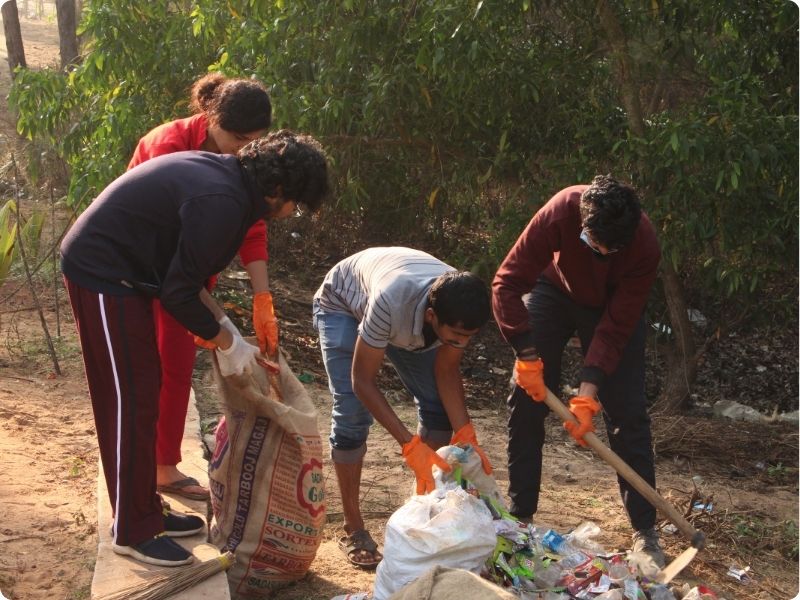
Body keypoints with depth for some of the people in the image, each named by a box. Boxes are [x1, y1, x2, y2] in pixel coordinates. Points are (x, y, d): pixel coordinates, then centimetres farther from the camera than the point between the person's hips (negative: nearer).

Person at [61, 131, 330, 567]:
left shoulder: (225, 174, 5)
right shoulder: (223, 203, -25)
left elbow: (183, 270, 13)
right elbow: (178, 293, -20)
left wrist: (221, 324, 10)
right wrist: (227, 342, -7)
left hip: (102, 265, 10)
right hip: (102, 273, -10)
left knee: (135, 393, 15)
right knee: (134, 398, -4)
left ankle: (143, 510, 26)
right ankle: (134, 532, 7)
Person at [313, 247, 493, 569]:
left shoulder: (461, 308, -31)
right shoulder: (392, 301, -46)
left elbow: (446, 370, -14)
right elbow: (362, 381, -35)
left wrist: (465, 434, -26)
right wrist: (410, 445, -40)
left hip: (407, 318, 5)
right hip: (342, 303, -5)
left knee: (438, 406, -7)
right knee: (352, 413, -17)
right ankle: (353, 530, -3)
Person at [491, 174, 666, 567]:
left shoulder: (644, 246, -34)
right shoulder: (560, 212, -36)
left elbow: (616, 326, -28)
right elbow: (507, 283, -31)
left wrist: (589, 390, -33)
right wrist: (527, 354, -33)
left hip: (613, 306, -1)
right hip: (556, 290, 1)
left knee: (627, 413, -8)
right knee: (526, 399, -4)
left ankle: (645, 530, 1)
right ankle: (519, 515, 9)